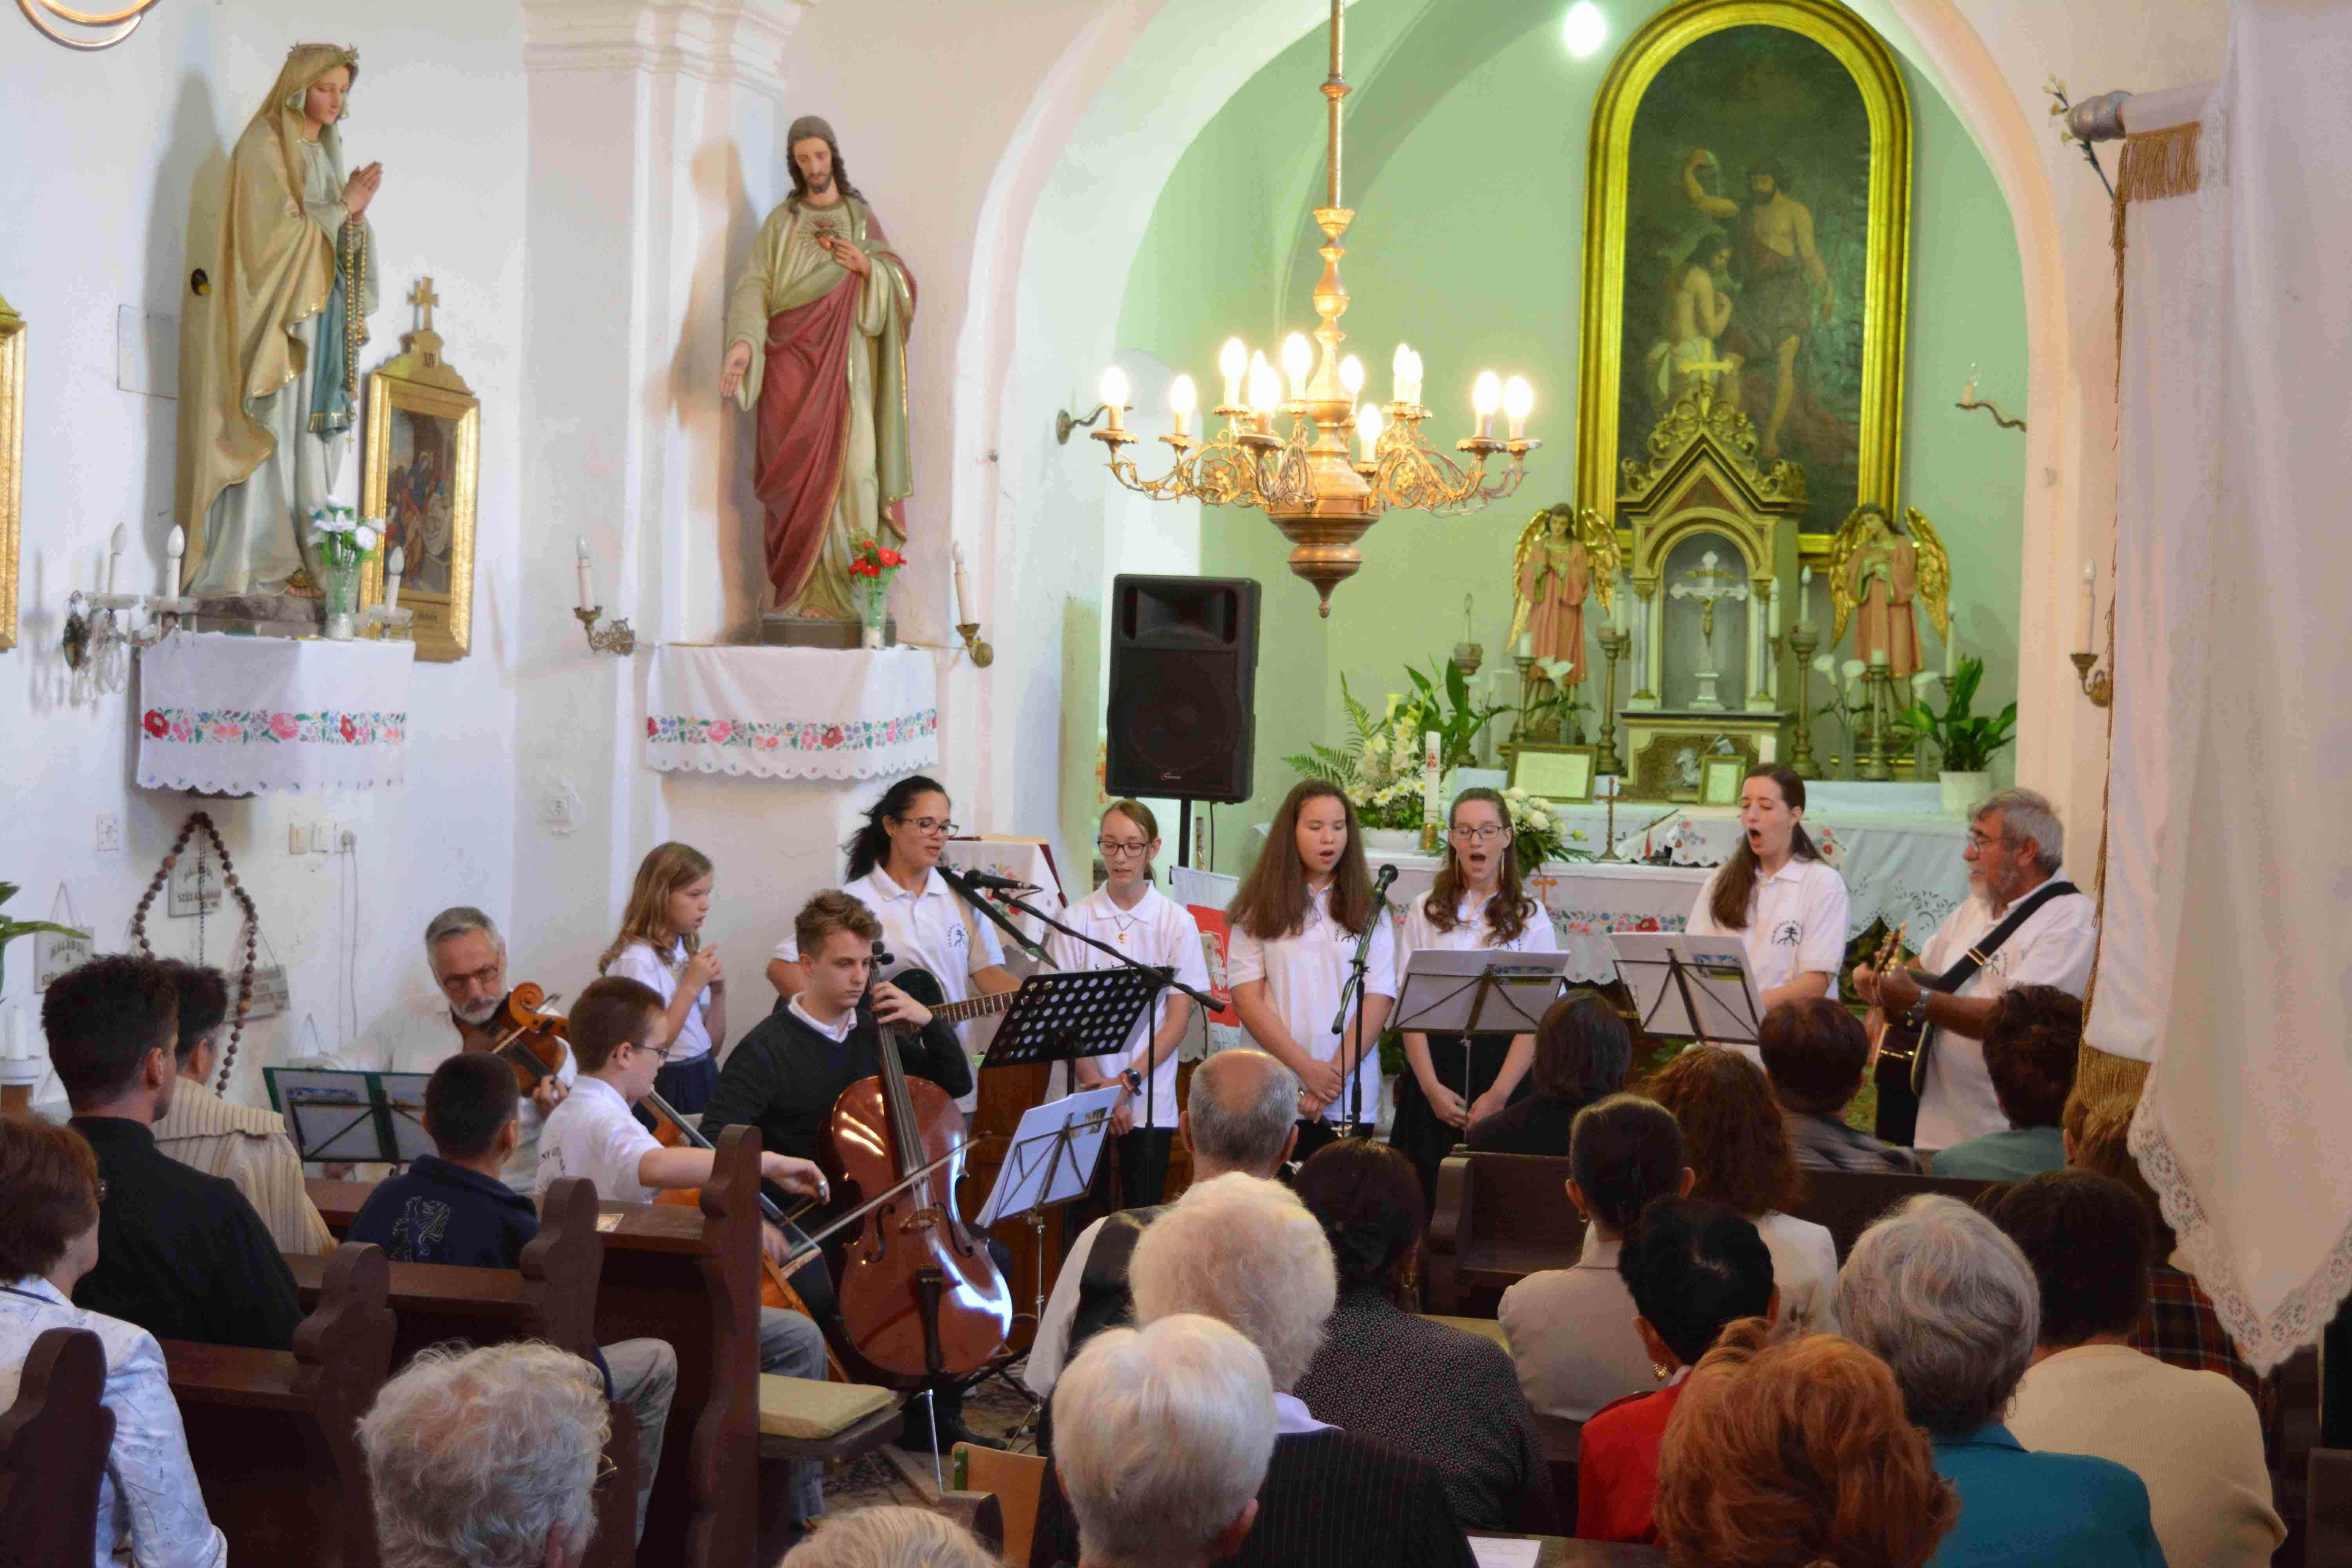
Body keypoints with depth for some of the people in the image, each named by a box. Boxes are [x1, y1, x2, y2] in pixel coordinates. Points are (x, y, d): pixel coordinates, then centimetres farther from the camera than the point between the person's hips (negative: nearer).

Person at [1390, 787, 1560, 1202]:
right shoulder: (1427, 912, 9)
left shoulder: (1531, 918, 5)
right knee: (1427, 1196, -1)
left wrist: (1499, 1094, -14)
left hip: (1504, 1063, -1)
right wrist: (1430, 1085, -10)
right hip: (1436, 1061, 1)